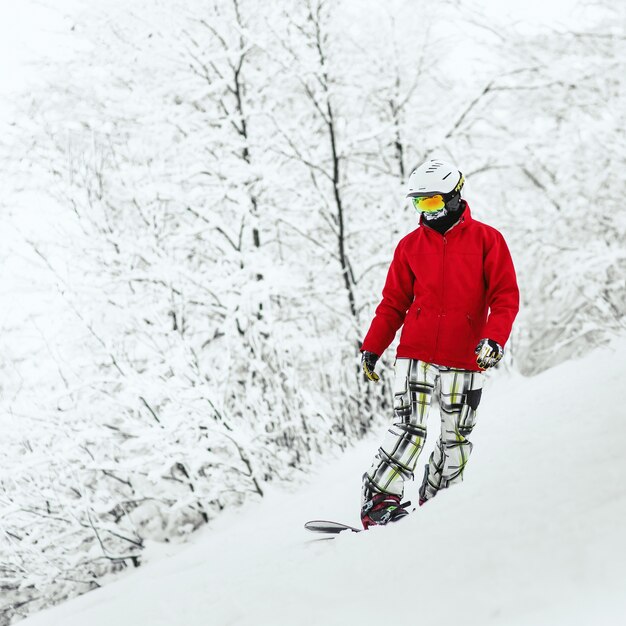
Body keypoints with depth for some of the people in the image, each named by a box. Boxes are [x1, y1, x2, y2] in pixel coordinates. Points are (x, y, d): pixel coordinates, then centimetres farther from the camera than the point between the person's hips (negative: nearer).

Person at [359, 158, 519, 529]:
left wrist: (494, 338, -17)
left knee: (456, 438, 5)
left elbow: (506, 296, -2)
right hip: (416, 352, 0)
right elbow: (393, 303, 13)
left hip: (465, 359, 0)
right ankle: (378, 502, -9)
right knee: (409, 430, -11)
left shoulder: (486, 240, 2)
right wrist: (372, 348, 6)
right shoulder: (411, 245, 9)